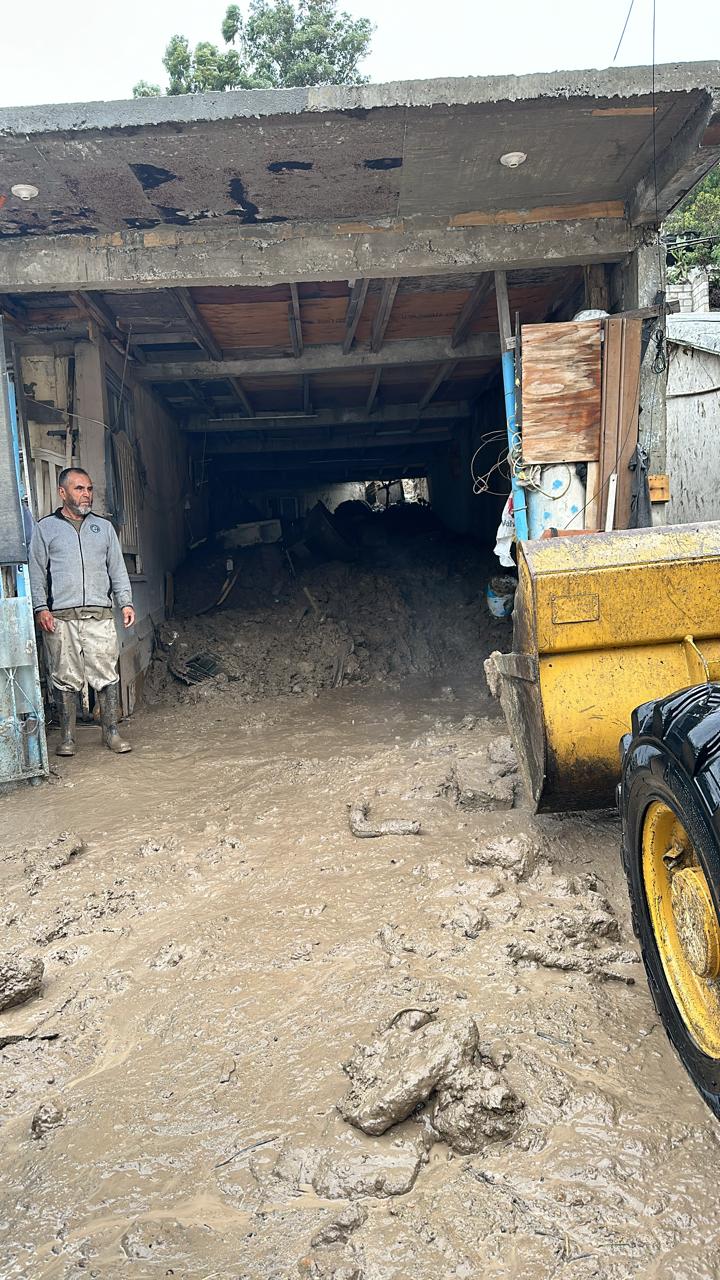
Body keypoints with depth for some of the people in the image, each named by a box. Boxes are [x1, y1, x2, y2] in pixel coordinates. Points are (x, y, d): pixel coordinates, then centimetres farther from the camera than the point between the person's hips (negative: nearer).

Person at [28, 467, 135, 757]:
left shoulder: (103, 526, 16)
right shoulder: (45, 528, 9)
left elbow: (117, 568, 16)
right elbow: (36, 572, 6)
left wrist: (126, 602, 4)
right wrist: (41, 608, -6)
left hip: (99, 616, 2)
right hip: (60, 618, -2)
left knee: (107, 676, -1)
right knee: (66, 678, 1)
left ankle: (111, 732, 9)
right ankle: (67, 737, 12)